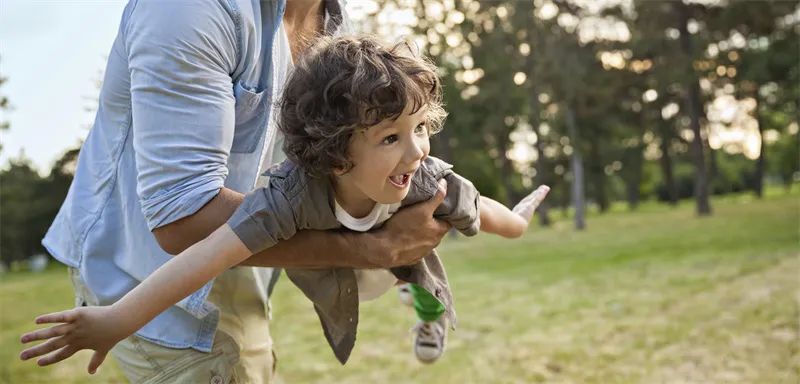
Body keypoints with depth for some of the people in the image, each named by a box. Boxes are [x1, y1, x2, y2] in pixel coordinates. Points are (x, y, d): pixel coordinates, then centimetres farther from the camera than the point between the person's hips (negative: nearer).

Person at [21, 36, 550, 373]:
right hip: (330, 326, -2)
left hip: (411, 306, 2)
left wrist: (518, 221, 14)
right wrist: (118, 320, -56)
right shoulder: (295, 193, -42)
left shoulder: (427, 180, -31)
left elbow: (479, 212, -9)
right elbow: (215, 251, -51)